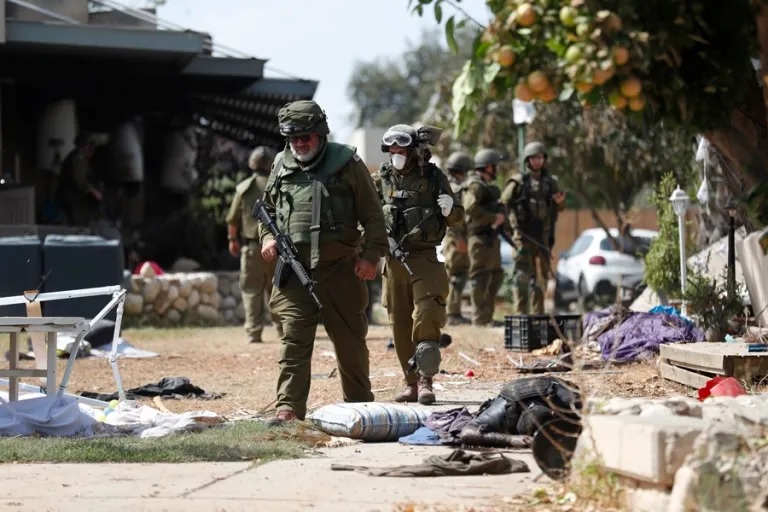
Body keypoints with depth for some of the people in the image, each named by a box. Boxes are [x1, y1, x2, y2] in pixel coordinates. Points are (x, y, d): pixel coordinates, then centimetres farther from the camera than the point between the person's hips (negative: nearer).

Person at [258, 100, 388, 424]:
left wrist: (371, 254, -8)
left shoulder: (347, 164, 0)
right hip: (294, 271, 2)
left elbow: (373, 216, 1)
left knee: (350, 342, 10)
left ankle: (360, 406, 25)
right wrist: (267, 236, 5)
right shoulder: (282, 167, 10)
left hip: (340, 269, -2)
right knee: (294, 341, -9)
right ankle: (288, 410, -13)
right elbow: (267, 208, 24)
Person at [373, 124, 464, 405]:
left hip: (425, 259, -3)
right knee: (400, 325, 6)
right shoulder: (381, 180, 5)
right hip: (394, 261, 3)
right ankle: (411, 383, 14)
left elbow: (458, 220, 8)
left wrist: (450, 210, -14)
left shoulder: (433, 177, 0)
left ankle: (426, 381, -10)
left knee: (426, 318, -16)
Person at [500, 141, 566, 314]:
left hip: (544, 235, 5)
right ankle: (520, 311, -9)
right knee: (523, 273, -9)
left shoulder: (550, 181, 12)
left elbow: (559, 208, 19)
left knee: (542, 274, 9)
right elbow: (503, 203, -4)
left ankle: (538, 312, 16)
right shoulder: (518, 182, -2)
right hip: (524, 234, -5)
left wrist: (560, 201, -3)